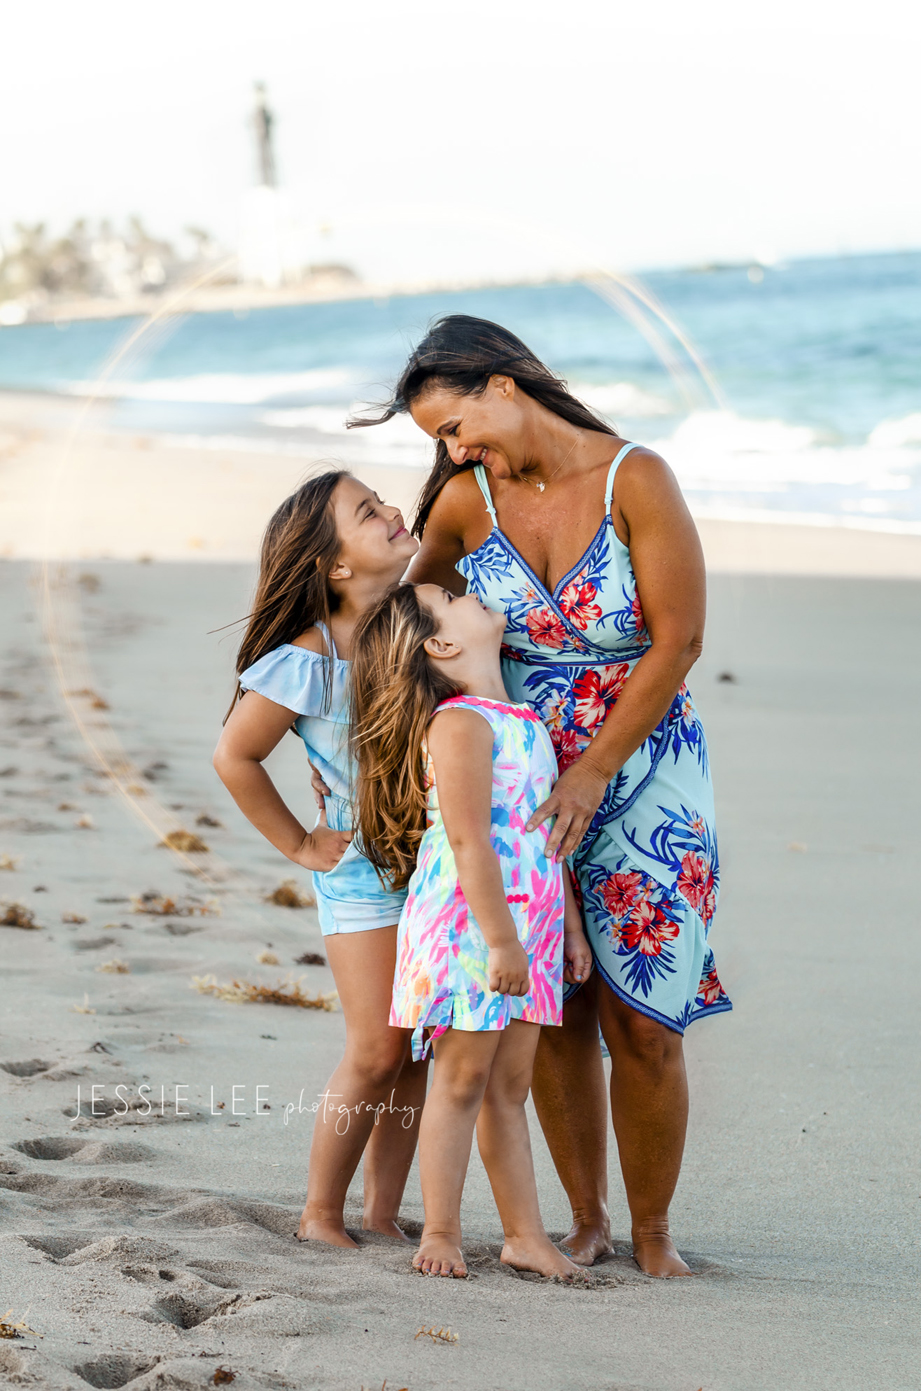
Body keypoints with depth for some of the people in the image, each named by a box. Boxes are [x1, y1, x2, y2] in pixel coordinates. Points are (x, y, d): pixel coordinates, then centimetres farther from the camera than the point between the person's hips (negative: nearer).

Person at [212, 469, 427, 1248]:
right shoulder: (308, 661, -18)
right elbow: (235, 757, -7)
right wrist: (299, 846, -3)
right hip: (366, 869, -5)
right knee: (379, 1052, -6)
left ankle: (383, 1214, 15)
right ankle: (321, 1214, 9)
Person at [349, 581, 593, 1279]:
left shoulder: (523, 720, 15)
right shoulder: (460, 725, -14)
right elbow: (469, 841, -20)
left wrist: (571, 927, 19)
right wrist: (501, 942, -22)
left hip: (525, 930, 8)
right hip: (469, 928, -8)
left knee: (510, 1086, 11)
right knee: (463, 1080, -1)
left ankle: (526, 1234, 15)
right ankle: (441, 1232, 8)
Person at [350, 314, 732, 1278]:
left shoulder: (635, 481, -13)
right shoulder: (467, 500, -1)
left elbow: (678, 641, -13)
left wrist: (590, 774, -14)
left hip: (642, 770, -3)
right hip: (524, 781, 3)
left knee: (640, 1021, -5)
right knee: (552, 1018, 1)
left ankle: (652, 1229, 11)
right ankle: (586, 1219, 17)